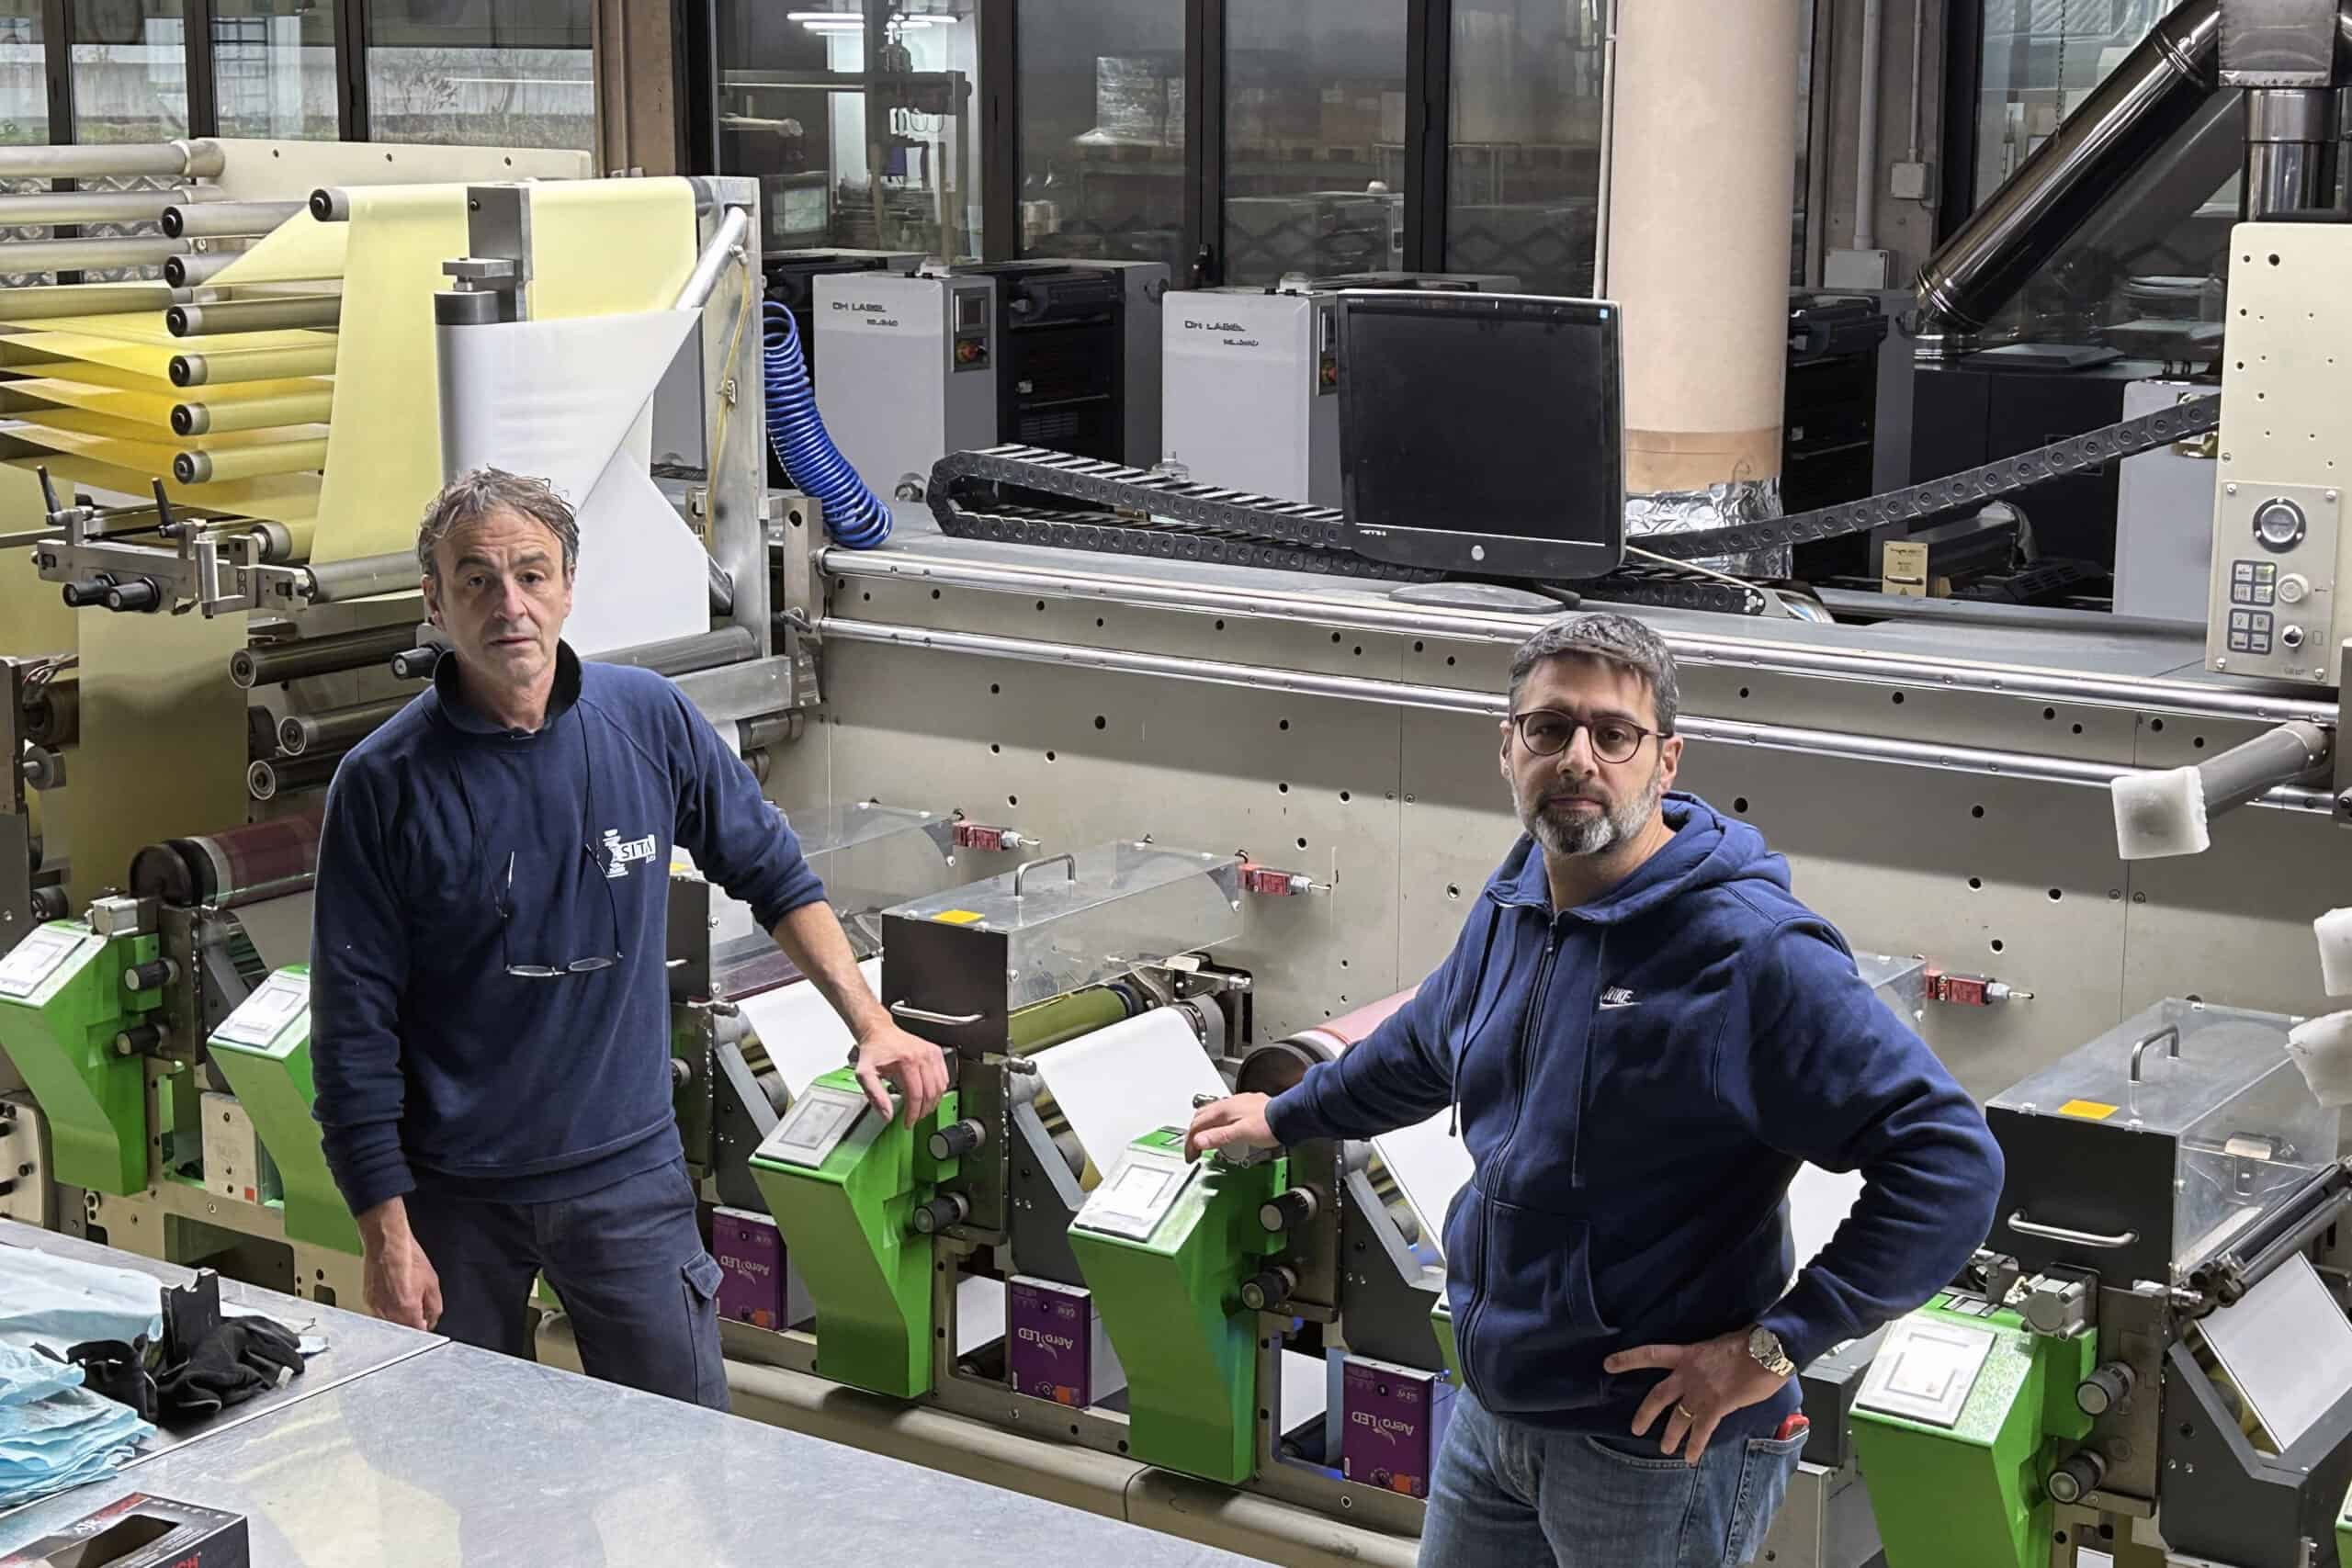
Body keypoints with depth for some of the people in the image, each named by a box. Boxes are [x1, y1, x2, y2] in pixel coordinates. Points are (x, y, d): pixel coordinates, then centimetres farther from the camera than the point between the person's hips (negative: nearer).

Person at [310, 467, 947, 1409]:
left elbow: (771, 873, 11)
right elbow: (354, 1027, -8)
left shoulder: (651, 721, -3)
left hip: (626, 1166, 2)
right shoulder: (384, 784, -10)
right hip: (455, 1193, -1)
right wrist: (387, 1232, -10)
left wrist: (871, 1024, 4)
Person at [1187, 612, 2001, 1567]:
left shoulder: (1751, 952, -22)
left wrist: (1774, 1346, -23)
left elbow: (1950, 1162, -25)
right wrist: (1289, 1116, 36)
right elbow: (1430, 1042, 26)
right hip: (1492, 1415, 7)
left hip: (1658, 1451, -7)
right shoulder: (1511, 911, 3)